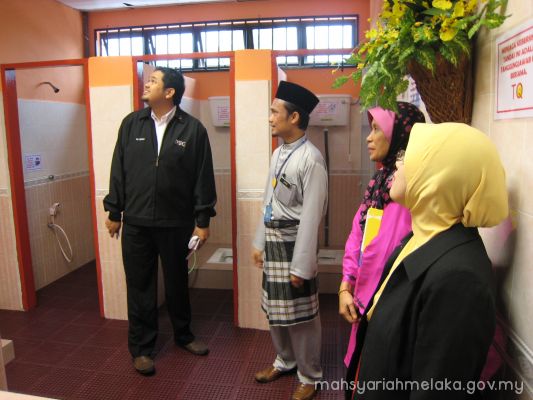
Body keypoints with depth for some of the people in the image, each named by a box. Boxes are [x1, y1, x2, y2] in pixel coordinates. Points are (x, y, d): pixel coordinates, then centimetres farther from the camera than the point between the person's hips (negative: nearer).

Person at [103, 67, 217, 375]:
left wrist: (203, 219, -5)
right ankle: (141, 347, 28)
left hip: (176, 223, -1)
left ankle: (184, 334, 38)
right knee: (139, 286, 10)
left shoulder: (193, 129, -5)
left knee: (177, 282, 16)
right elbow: (119, 170, 6)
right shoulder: (131, 124, 3)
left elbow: (203, 177, -4)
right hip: (136, 222, 2)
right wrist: (114, 212, 7)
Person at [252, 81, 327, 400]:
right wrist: (260, 242, 15)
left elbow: (311, 216, -19)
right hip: (273, 240, 8)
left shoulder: (311, 159, -18)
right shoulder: (278, 153, 7)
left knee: (300, 315, 6)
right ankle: (285, 361, 44)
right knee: (275, 309, 21)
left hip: (294, 241, -8)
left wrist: (301, 265, -16)